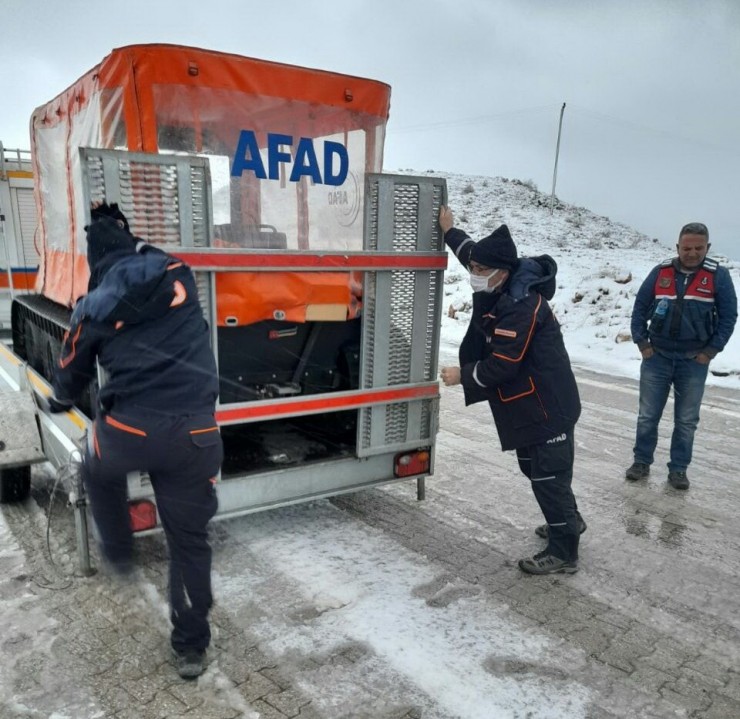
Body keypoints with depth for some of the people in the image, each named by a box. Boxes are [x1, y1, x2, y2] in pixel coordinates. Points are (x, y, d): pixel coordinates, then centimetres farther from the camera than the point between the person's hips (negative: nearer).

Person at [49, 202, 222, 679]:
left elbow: (72, 373, 23)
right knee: (190, 540, 16)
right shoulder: (179, 274, 4)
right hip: (194, 433, 1)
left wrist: (59, 402, 44)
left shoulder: (92, 308, 5)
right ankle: (191, 646, 28)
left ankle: (119, 552, 47)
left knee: (99, 470, 37)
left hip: (129, 431, -1)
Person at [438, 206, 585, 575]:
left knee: (549, 474, -2)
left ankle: (564, 551, 11)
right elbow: (475, 253, 27)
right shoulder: (501, 290, 5)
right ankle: (568, 521, 42)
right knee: (534, 468, 22)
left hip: (548, 405, -11)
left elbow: (502, 364, -25)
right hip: (529, 403, 11)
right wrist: (450, 231, 32)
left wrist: (463, 375, -13)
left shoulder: (522, 306, -25)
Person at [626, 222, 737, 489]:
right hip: (656, 357, 1)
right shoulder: (660, 272, -1)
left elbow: (728, 316, -2)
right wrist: (642, 343, -2)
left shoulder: (718, 276, -4)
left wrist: (711, 351, -7)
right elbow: (640, 308, 4)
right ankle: (642, 462, 21)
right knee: (648, 415, 7)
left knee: (686, 420, 8)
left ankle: (678, 469, 21)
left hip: (694, 361, -1)